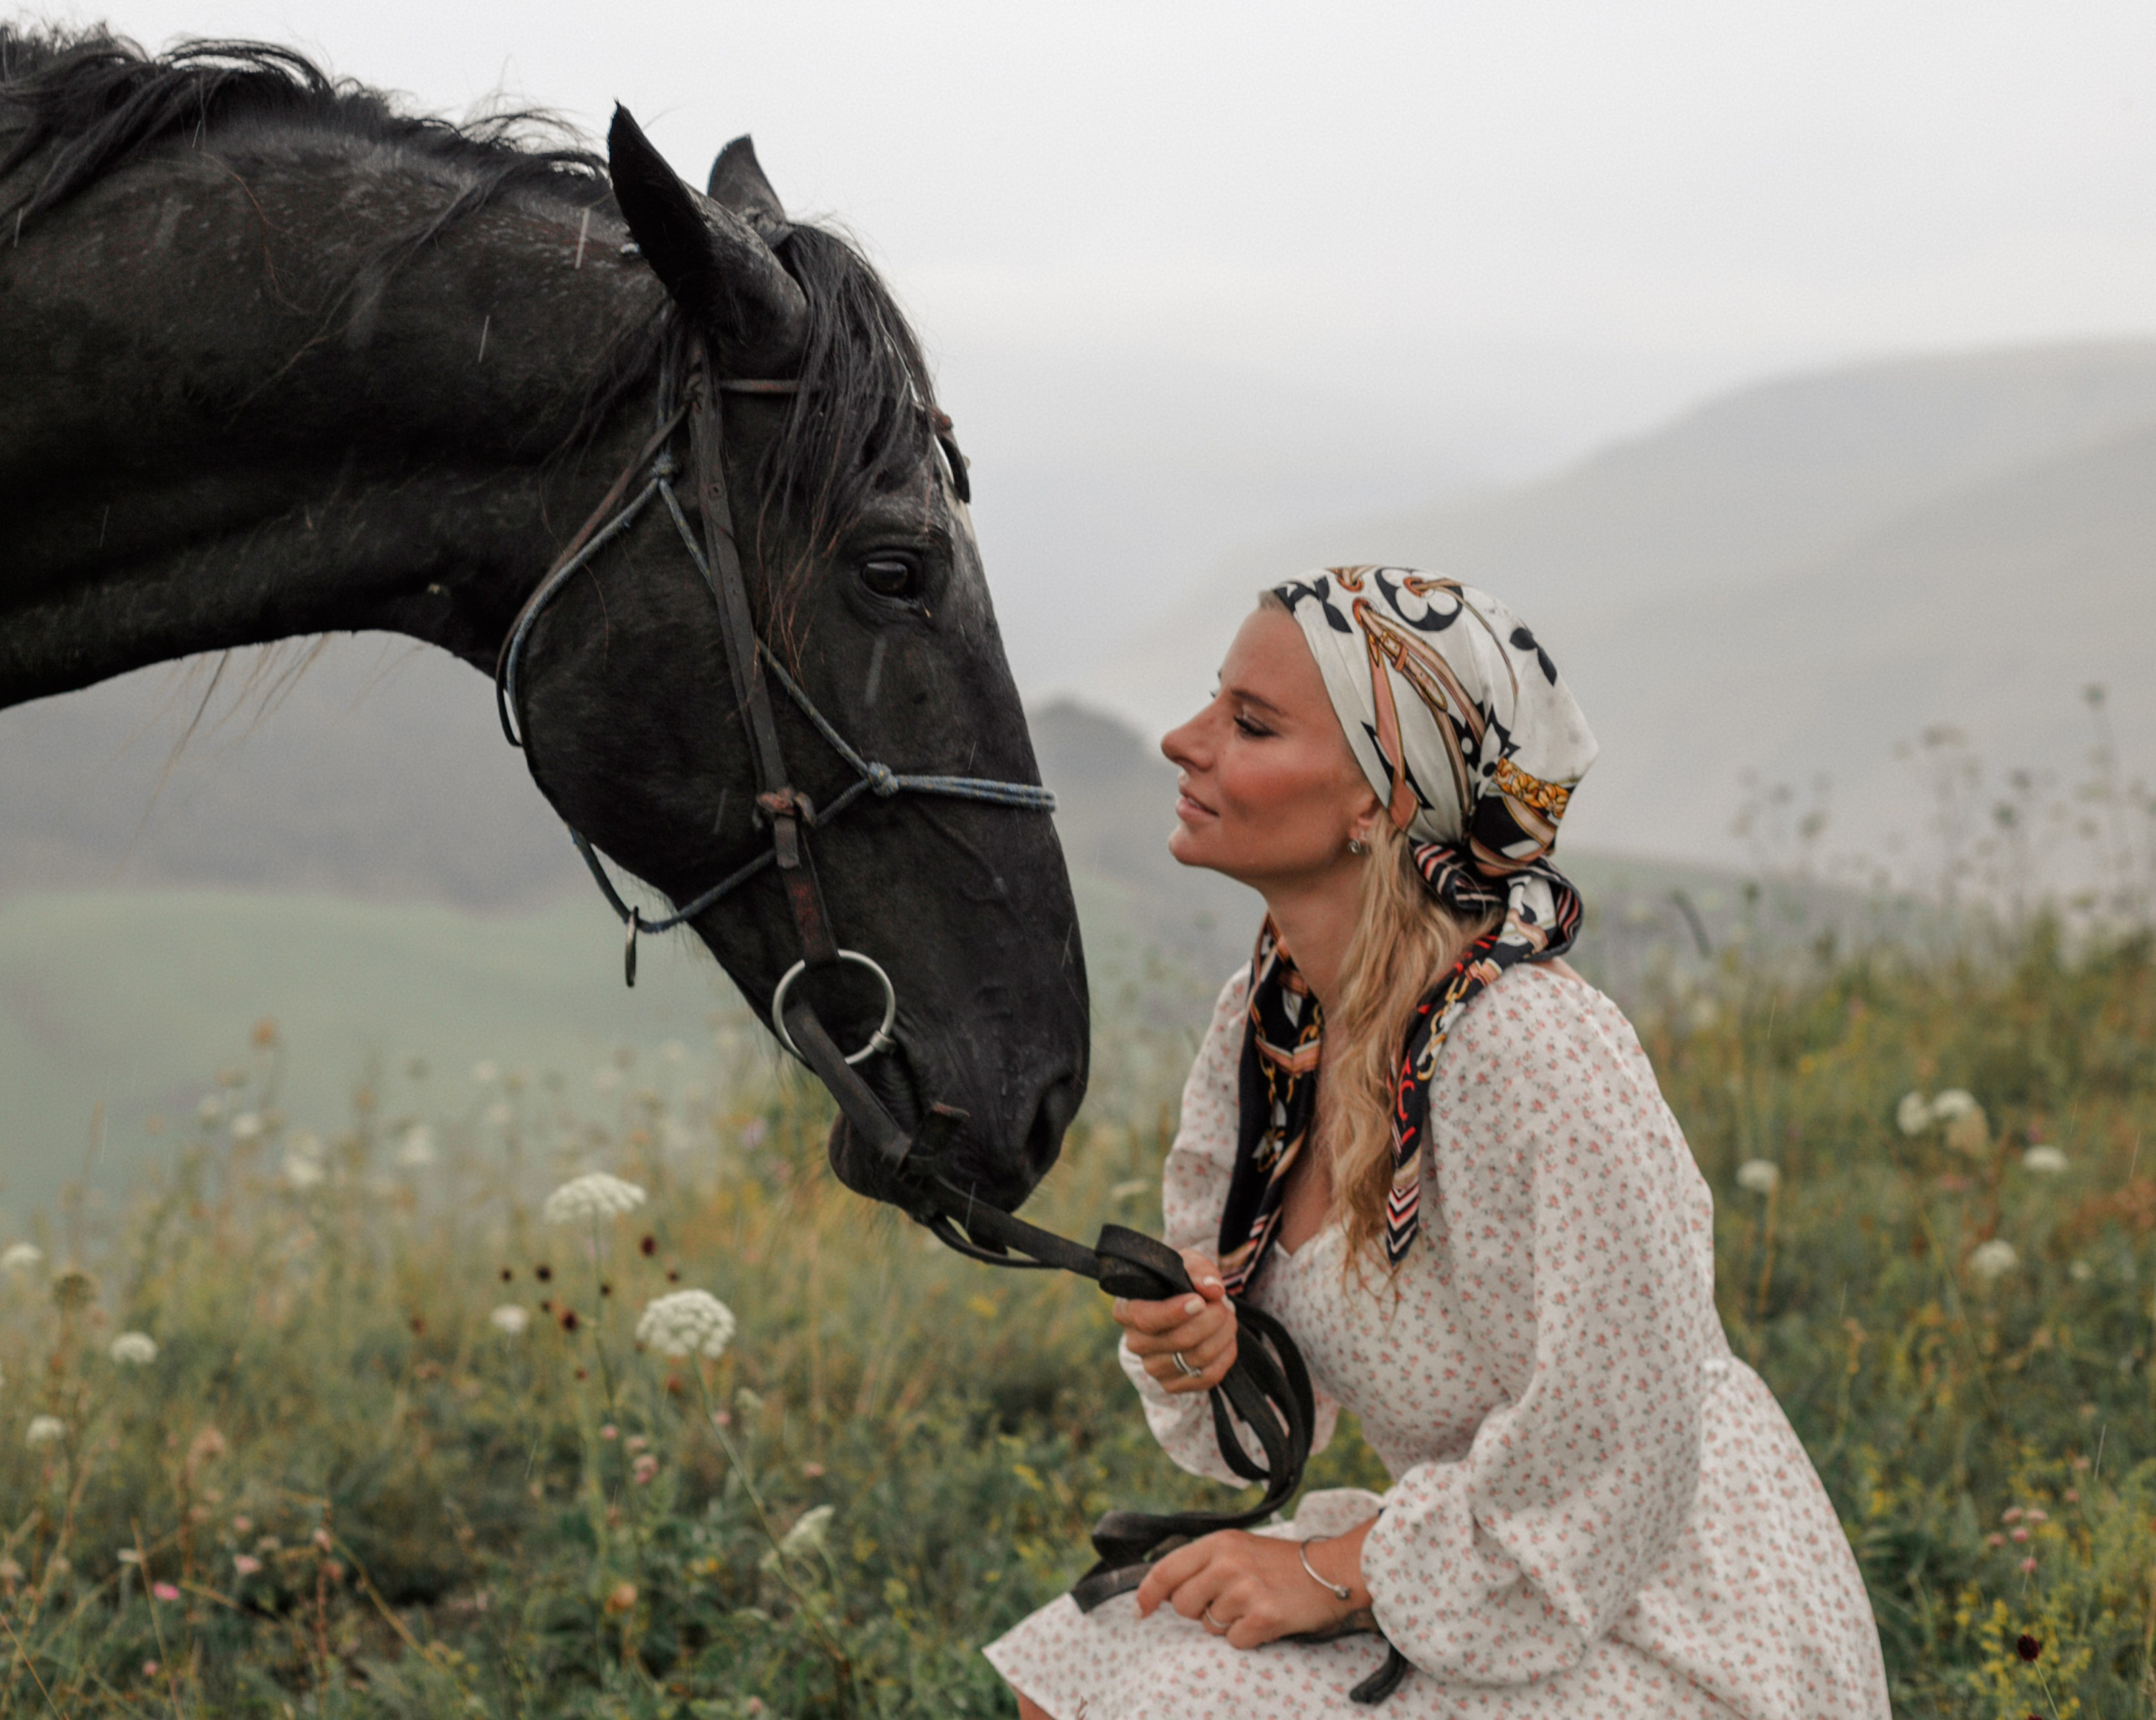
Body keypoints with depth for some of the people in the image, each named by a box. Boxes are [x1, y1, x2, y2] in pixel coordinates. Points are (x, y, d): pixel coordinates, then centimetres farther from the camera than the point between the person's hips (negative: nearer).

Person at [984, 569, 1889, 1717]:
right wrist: (1188, 1337, -12)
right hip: (1474, 1580, 8)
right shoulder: (1268, 1021, -1)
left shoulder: (1537, 1052, -27)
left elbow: (1608, 1469, -24)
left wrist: (1333, 1570, -17)